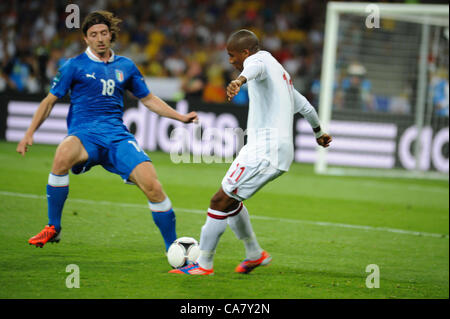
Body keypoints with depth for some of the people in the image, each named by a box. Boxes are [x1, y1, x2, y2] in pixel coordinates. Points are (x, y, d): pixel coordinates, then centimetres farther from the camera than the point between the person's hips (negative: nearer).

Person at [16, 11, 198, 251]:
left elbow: (148, 99, 26)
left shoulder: (126, 66, 15)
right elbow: (50, 101, 9)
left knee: (151, 185, -18)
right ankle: (53, 228, -20)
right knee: (62, 157, -38)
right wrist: (29, 134, 0)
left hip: (117, 135, 3)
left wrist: (181, 117, 17)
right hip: (84, 134, -3)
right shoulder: (75, 66, 6)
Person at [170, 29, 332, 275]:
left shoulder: (261, 58, -5)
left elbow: (255, 66, -32)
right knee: (230, 199, 21)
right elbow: (304, 106, 37)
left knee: (221, 201, -6)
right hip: (282, 151, 10)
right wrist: (318, 133, 54)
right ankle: (255, 254, 30)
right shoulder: (280, 73, 25)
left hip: (264, 151, -10)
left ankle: (204, 264, -1)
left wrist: (240, 80, -55)